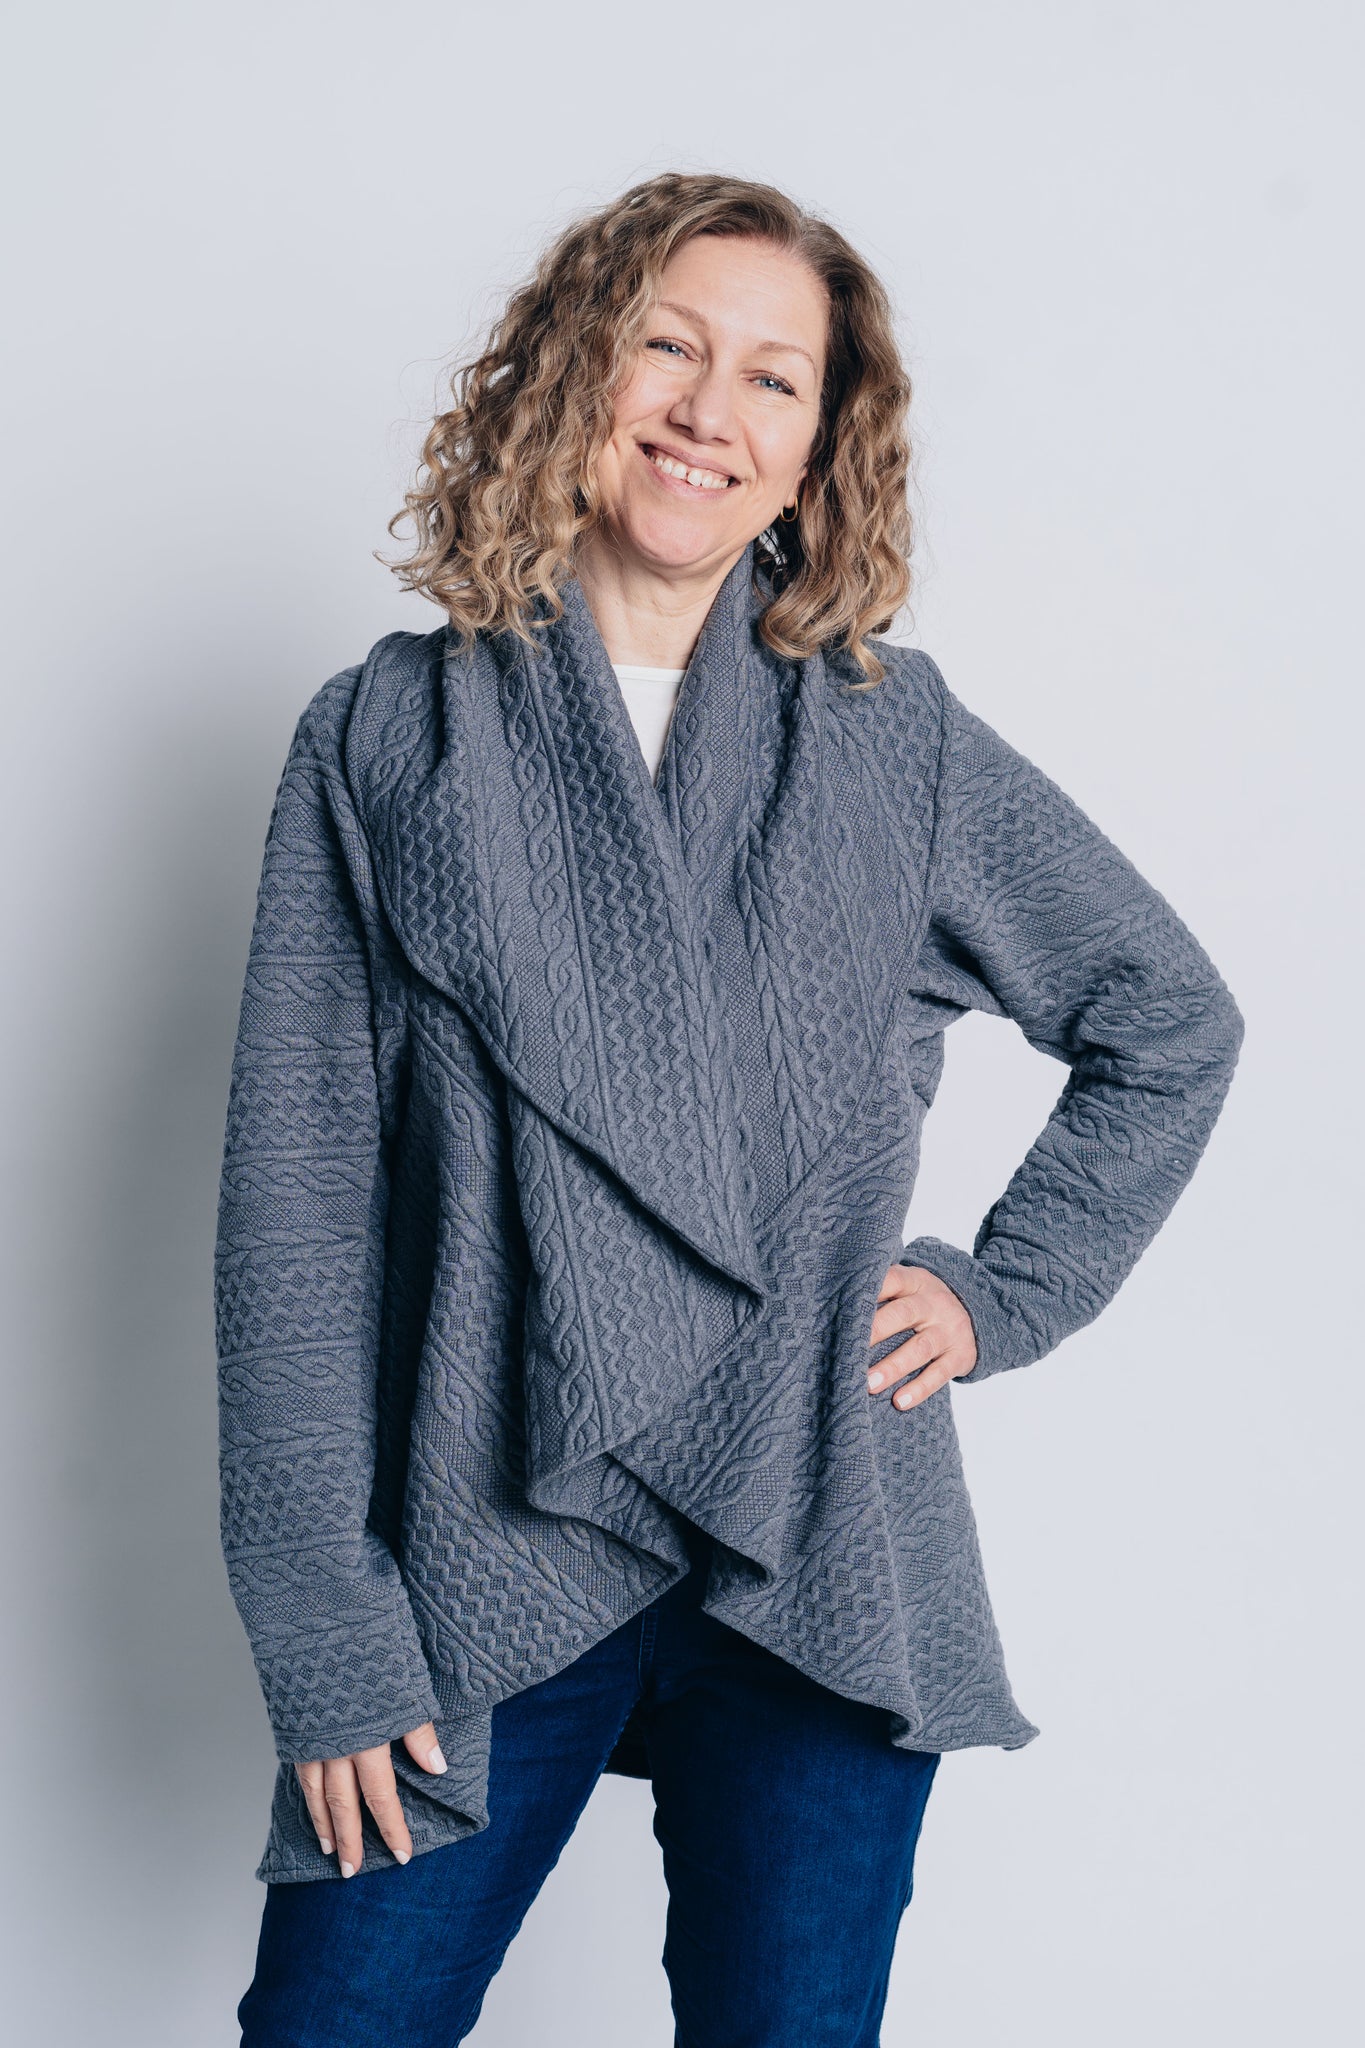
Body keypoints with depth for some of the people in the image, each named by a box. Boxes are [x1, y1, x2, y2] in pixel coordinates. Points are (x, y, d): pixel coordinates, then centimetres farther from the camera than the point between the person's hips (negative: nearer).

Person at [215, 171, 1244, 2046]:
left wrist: (1007, 1289, 7)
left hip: (825, 1592, 1)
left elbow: (1173, 1021, 17)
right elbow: (297, 1209, -2)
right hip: (480, 1579, -1)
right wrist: (329, 1645, -6)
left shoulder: (895, 740, 5)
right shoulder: (389, 742, 2)